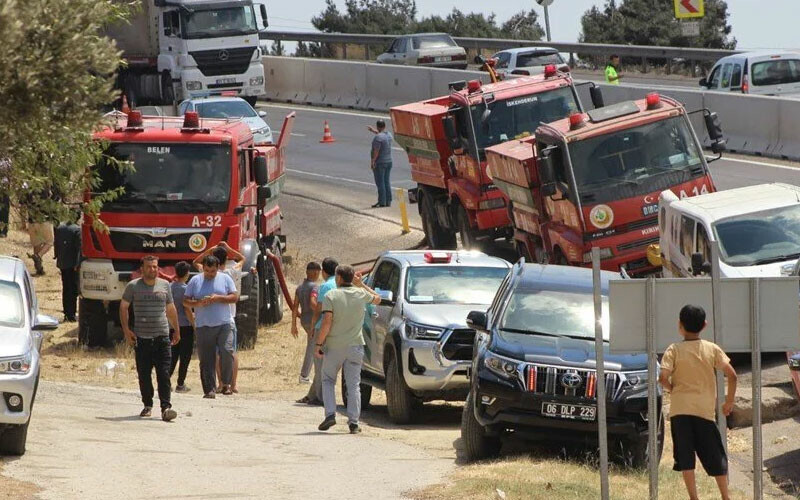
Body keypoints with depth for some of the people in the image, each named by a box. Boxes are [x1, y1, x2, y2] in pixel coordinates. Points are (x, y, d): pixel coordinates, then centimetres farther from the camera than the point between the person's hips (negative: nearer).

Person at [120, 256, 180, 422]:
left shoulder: (164, 285, 10)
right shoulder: (133, 286, 2)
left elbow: (171, 309, 19)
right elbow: (123, 307, 8)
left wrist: (176, 330, 21)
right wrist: (126, 329, -2)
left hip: (162, 336, 1)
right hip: (141, 338, -1)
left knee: (164, 373, -9)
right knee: (144, 374, 5)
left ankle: (166, 407, -14)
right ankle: (147, 405, 19)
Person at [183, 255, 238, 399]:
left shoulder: (225, 279, 7)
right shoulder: (195, 281, 8)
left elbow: (235, 297, 2)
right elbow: (185, 301, 8)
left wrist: (218, 298, -13)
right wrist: (198, 303, -12)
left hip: (223, 324, -1)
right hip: (203, 326, 1)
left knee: (226, 352, -18)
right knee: (206, 360, -1)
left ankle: (226, 383, -1)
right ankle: (209, 390, 3)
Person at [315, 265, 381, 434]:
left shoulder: (331, 296, -9)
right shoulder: (361, 294, 2)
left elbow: (327, 322, -16)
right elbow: (377, 299, 24)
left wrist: (319, 344, -9)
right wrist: (361, 285, 28)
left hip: (334, 346, -2)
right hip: (355, 346, 2)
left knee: (328, 380, 15)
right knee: (353, 384, 5)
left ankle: (330, 414, -1)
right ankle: (353, 422, -1)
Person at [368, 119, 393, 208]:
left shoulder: (378, 137, -19)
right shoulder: (388, 134, 7)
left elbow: (376, 151, -22)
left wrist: (373, 161, -17)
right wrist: (373, 131, 41)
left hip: (379, 162, -8)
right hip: (388, 161, 8)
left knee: (380, 183, -4)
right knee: (387, 182, 13)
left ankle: (382, 202, -4)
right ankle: (388, 201, 15)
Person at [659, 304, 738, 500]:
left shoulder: (674, 350, -3)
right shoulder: (712, 349, 2)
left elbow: (663, 378, -14)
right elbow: (731, 375, -4)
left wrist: (672, 389, 8)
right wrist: (729, 401, 7)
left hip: (680, 408, -1)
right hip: (705, 409, 1)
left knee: (685, 456, 3)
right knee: (715, 455, 9)